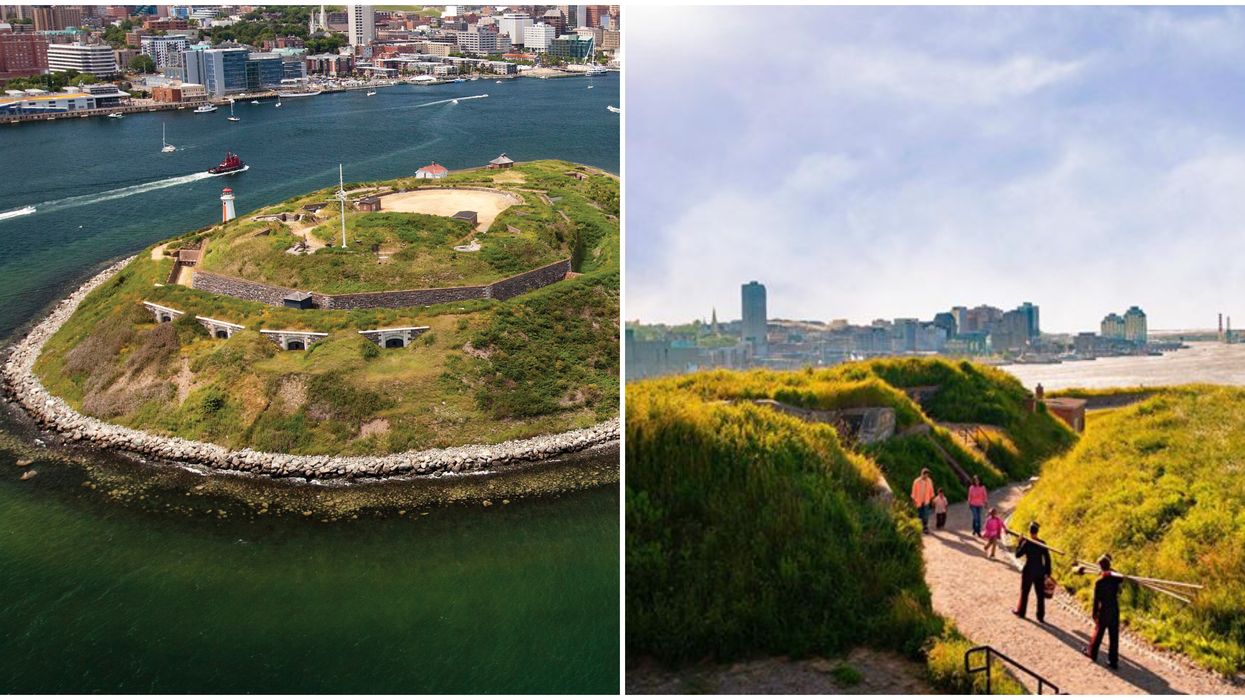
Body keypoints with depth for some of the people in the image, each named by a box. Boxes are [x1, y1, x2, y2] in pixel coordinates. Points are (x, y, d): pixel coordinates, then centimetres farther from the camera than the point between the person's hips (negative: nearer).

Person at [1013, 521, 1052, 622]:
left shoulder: (1026, 542, -14)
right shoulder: (1042, 543, -1)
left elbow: (1018, 554, -8)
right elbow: (1047, 559, 1)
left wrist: (1020, 543, 0)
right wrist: (1047, 572, 8)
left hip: (1028, 571, -3)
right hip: (1040, 572, 3)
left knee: (1024, 592, 13)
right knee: (1040, 594, 8)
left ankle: (1021, 612, 25)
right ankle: (1040, 616, 10)